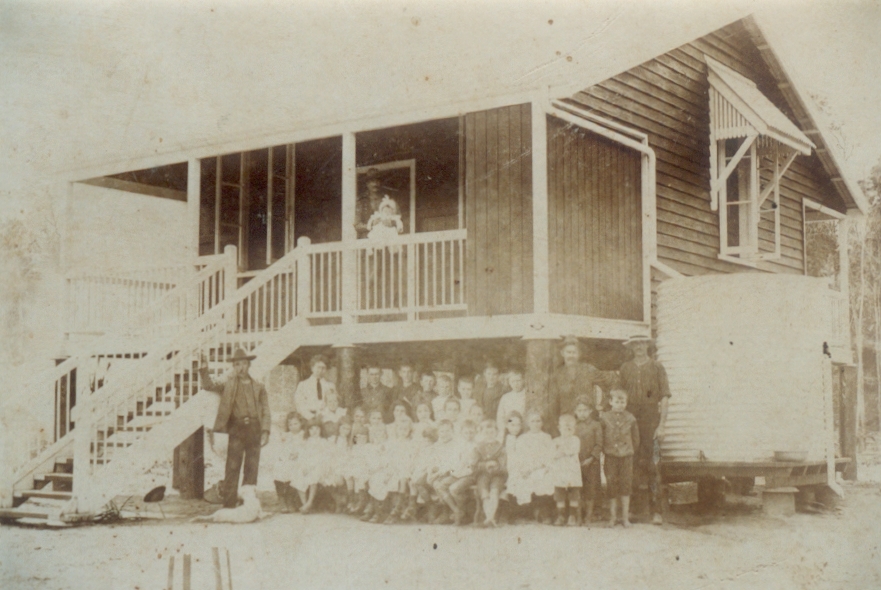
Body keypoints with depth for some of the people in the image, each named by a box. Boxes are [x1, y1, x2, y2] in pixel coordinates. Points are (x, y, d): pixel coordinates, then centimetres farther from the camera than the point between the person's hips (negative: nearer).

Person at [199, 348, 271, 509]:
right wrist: (204, 370, -11)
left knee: (252, 468, 2)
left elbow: (266, 412, 10)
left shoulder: (259, 388, 14)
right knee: (232, 467, -7)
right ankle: (229, 504, -7)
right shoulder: (229, 385, 13)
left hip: (254, 430, 1)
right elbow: (208, 386, 6)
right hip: (236, 430, -1)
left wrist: (265, 431, -2)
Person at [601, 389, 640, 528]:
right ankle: (612, 516, 13)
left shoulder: (630, 418, 2)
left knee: (625, 485, 2)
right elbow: (600, 437, 5)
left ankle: (625, 517, 9)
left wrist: (632, 449, 10)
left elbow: (635, 438, 11)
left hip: (626, 456, 1)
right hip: (610, 456, -1)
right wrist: (604, 450, 3)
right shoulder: (604, 417, -2)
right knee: (612, 486, 2)